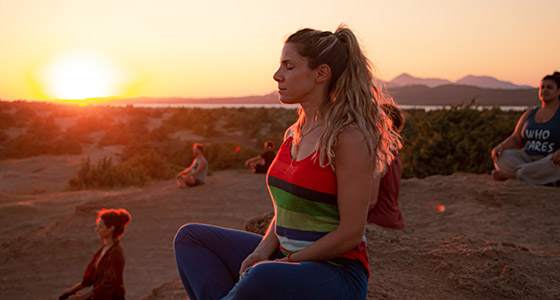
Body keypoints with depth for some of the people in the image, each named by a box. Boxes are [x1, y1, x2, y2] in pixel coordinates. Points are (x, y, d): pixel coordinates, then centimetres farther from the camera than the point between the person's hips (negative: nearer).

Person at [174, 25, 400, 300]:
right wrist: (261, 253, -5)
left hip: (336, 273, -8)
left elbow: (351, 233, -17)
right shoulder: (294, 134, 9)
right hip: (287, 261, 8)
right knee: (190, 237, 5)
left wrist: (288, 263, -14)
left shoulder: (349, 137, -17)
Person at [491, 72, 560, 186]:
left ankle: (508, 174, -30)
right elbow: (515, 139, 9)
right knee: (501, 157, -20)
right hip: (528, 160, 5)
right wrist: (501, 146, -12)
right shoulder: (530, 114, 14)